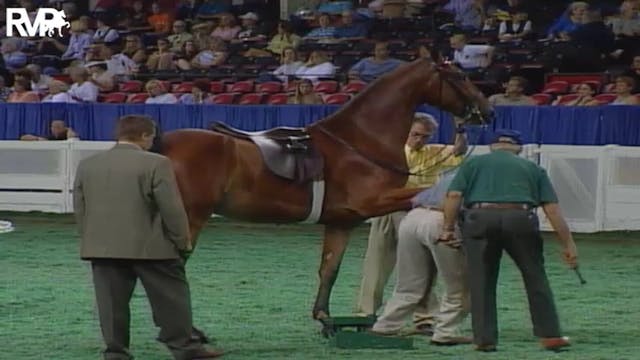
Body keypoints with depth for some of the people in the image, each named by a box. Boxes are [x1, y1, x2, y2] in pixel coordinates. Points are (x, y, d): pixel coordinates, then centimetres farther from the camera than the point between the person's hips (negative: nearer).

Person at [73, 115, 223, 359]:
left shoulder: (87, 165, 7)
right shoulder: (156, 164, -10)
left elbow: (79, 208, 12)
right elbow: (172, 208, -11)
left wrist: (90, 239, 21)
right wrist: (183, 241, 0)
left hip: (101, 247, 4)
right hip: (150, 245, -4)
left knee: (112, 301, 7)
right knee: (171, 298, 7)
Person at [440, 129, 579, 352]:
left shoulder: (473, 164, 23)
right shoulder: (531, 168, 23)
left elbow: (454, 196, 6)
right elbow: (552, 209, 13)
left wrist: (448, 229, 9)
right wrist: (568, 244, 12)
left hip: (479, 219, 0)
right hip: (520, 219, 0)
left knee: (481, 282, 10)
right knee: (535, 277, 12)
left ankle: (484, 339, 8)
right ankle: (550, 335, 10)